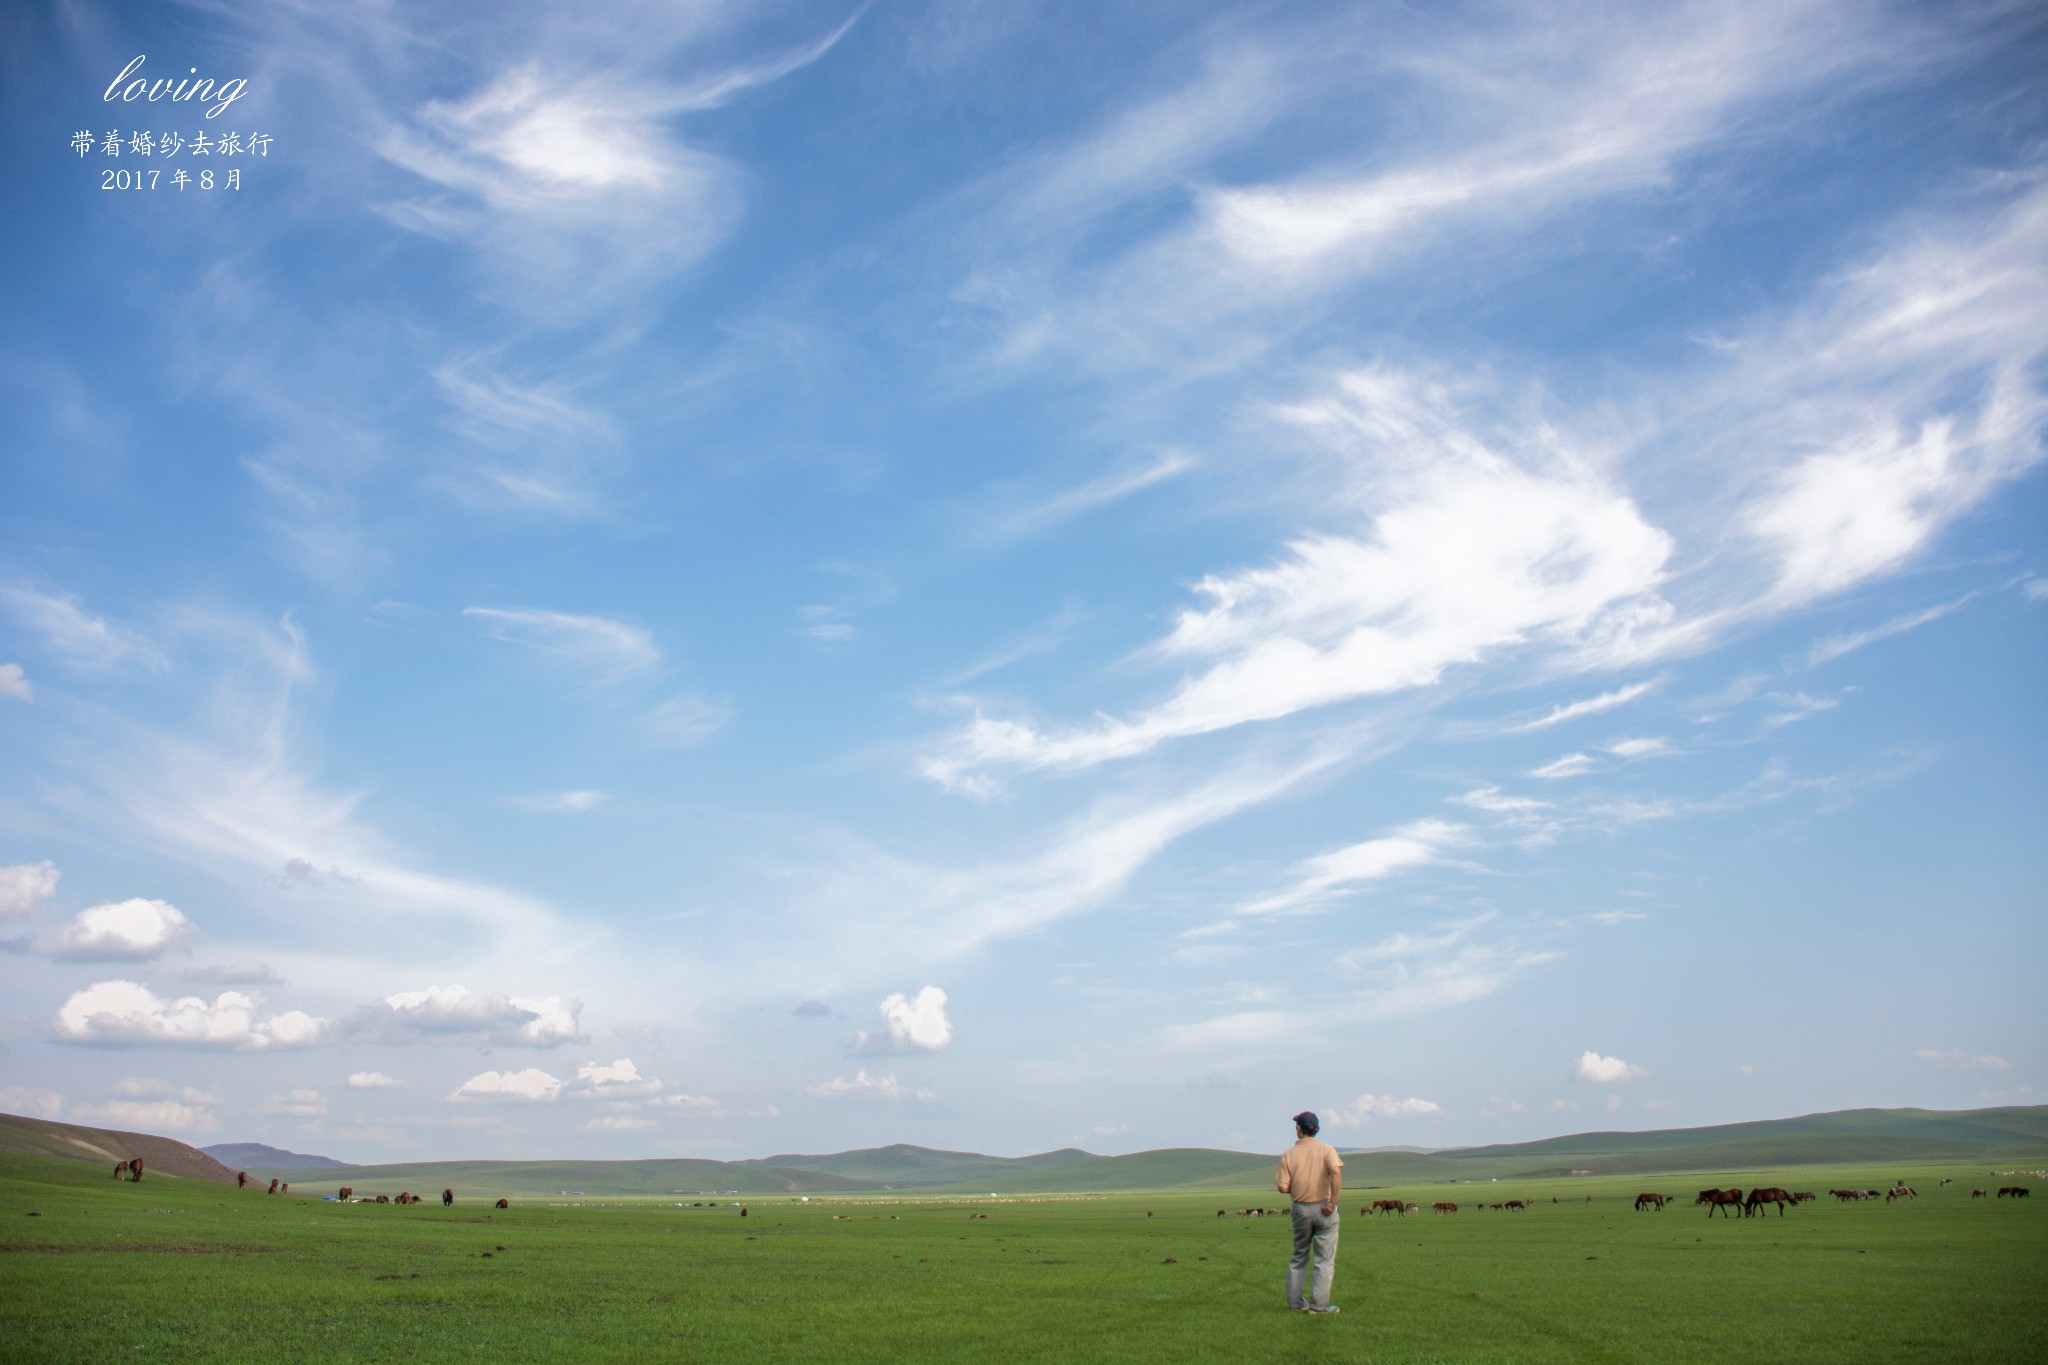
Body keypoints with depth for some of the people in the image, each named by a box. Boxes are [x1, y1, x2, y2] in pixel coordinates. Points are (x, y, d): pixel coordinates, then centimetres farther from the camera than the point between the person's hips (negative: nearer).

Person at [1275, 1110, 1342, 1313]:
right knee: (1325, 1259, 4)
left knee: (1299, 1257, 17)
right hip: (1323, 1208, -2)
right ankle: (1318, 1304, 1)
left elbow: (1283, 1187, -6)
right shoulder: (1326, 1150, -4)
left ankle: (1294, 1301, 18)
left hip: (1301, 1209, 2)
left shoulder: (1288, 1155, 0)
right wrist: (1333, 1201, -18)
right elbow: (1336, 1171, -23)